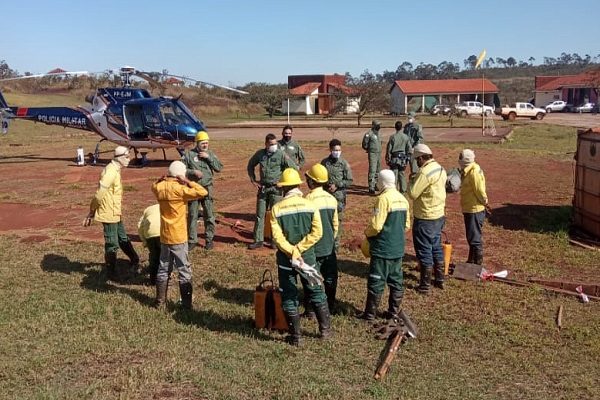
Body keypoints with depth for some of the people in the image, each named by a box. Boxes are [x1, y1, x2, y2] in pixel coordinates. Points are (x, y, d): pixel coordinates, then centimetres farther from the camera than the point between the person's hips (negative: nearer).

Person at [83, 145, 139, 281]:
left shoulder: (115, 170, 9)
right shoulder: (111, 172, -23)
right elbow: (99, 194, -24)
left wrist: (92, 212, 14)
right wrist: (91, 212, -13)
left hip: (115, 213, 9)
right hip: (109, 215, -9)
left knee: (123, 239, 21)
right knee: (112, 244, 3)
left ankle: (135, 261, 33)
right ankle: (111, 272, 16)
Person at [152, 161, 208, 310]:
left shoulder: (159, 188, 1)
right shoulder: (180, 189, -17)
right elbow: (203, 192, -21)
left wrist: (162, 179, 8)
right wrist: (188, 182, -13)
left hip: (164, 237, 6)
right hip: (178, 238, -6)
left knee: (163, 269, 16)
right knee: (184, 271, 4)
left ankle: (160, 301, 23)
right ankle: (186, 304, 7)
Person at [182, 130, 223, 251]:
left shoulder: (211, 154, 5)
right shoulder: (189, 154, -2)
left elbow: (219, 168, -4)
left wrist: (208, 158, -12)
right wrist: (193, 172, -17)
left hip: (207, 188, 1)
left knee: (209, 216, 3)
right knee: (192, 216, 7)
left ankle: (209, 239, 16)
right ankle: (192, 240, 18)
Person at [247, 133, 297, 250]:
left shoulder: (281, 154, -9)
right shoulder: (260, 154, 1)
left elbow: (293, 168, -6)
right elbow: (250, 165, 18)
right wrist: (253, 180, 9)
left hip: (276, 188, -3)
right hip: (262, 187, 4)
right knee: (260, 215, 8)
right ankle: (258, 240, 17)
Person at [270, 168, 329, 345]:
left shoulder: (276, 208, -10)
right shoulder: (310, 205, -6)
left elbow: (277, 237, -17)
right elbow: (317, 232, -12)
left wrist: (293, 253, -16)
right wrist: (299, 249, -11)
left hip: (285, 258, -1)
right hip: (307, 256, 2)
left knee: (289, 297, 9)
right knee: (316, 293, 17)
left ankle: (295, 336, 15)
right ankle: (325, 329, 26)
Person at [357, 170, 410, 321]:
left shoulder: (383, 198, -18)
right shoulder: (403, 199, 7)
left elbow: (376, 225, -21)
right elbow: (407, 225, 14)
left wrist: (367, 233, -2)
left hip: (382, 248, -8)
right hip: (398, 248, 8)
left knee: (376, 282, 2)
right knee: (396, 281, 14)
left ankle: (370, 313, 10)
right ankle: (394, 312, 22)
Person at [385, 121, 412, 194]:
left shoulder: (393, 137, -9)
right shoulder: (406, 137, 1)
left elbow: (388, 149, -6)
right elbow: (409, 149, 4)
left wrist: (387, 159, 2)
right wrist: (407, 159, 13)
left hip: (394, 158, -3)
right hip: (403, 158, 3)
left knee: (394, 174, 0)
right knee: (402, 174, 13)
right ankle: (403, 190, 18)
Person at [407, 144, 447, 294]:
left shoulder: (424, 172, -23)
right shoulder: (440, 169, 7)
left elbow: (413, 193, -21)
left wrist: (411, 181, -3)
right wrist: (416, 180, 7)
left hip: (425, 218, -9)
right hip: (438, 215, 9)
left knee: (424, 251, 1)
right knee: (436, 247, 20)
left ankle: (425, 285, 10)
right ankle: (440, 279, 31)